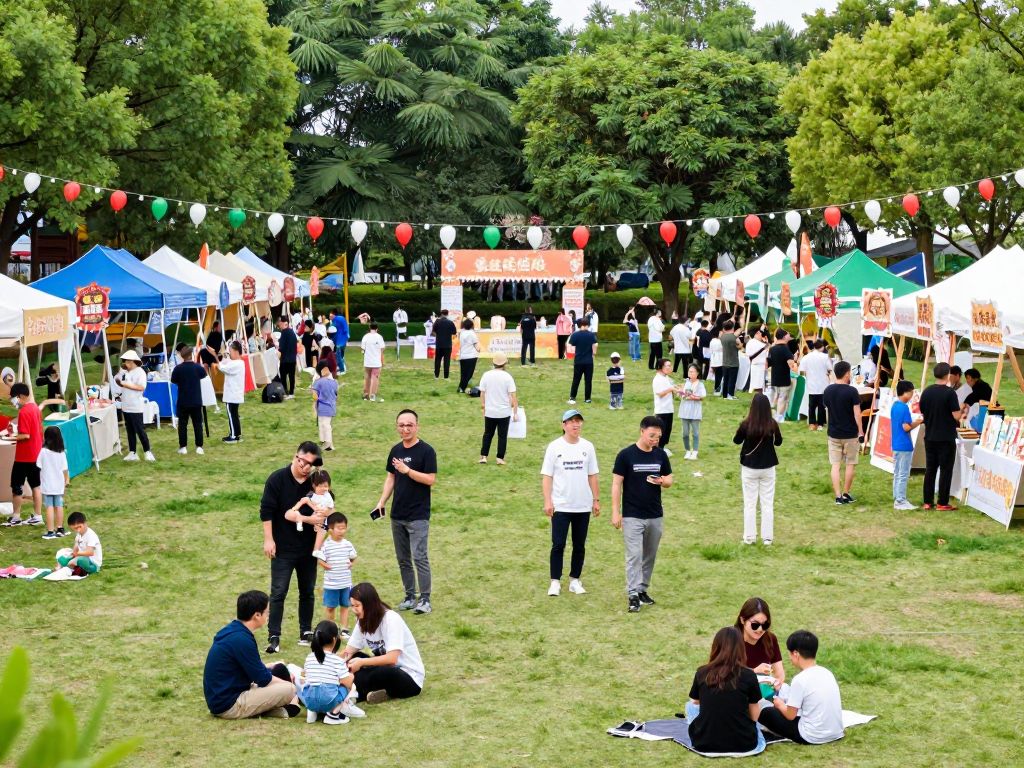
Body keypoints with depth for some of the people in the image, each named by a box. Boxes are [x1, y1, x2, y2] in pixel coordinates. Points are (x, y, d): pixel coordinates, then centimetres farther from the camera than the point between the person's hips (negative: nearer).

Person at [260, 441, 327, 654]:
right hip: (283, 548, -4)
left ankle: (306, 632, 24)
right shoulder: (277, 479, -10)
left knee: (307, 592, 13)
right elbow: (266, 511, -9)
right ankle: (274, 636, -1)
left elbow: (323, 514, 4)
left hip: (308, 548, 4)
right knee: (278, 593, -4)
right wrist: (268, 539, -12)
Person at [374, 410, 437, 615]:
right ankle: (410, 596, 21)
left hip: (418, 516, -7)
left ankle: (425, 599, -6)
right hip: (397, 515, 7)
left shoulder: (426, 451, -9)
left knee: (419, 557, -11)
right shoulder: (396, 450, 10)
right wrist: (382, 501, 8)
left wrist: (407, 470, -22)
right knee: (403, 559, 12)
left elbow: (431, 479, -16)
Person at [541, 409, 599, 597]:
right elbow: (546, 476, -5)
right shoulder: (554, 447, -4)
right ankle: (555, 582, 4)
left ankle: (575, 580, 19)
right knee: (558, 545, -3)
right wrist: (547, 502, -13)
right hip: (561, 506, -3)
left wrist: (596, 500, 6)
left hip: (583, 506, 3)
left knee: (579, 546, 9)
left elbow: (592, 476, 10)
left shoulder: (587, 446, 5)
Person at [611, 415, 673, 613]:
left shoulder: (661, 455, 4)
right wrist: (616, 512, -11)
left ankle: (643, 590, 24)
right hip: (632, 516, -5)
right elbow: (617, 484, -7)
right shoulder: (626, 455, -9)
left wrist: (661, 481, -13)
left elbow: (669, 480, 12)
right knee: (634, 556, -9)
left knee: (650, 556, 12)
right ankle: (633, 595, -9)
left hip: (655, 516, 5)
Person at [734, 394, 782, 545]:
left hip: (749, 468, -1)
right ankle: (767, 537, 13)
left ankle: (749, 537, 14)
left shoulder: (746, 424, -17)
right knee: (767, 504, 11)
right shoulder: (773, 425, -12)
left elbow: (736, 441, 0)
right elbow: (778, 442, 5)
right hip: (768, 468, 1)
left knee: (749, 504, 10)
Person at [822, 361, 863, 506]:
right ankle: (846, 494, 15)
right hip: (850, 434, -4)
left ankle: (838, 496, 1)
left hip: (833, 433, 4)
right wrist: (861, 432, -6)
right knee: (850, 464, 10)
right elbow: (857, 413, -13)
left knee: (836, 465, 5)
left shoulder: (828, 390, 0)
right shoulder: (851, 391, -14)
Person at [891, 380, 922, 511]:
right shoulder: (904, 408, -18)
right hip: (904, 446, -9)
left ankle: (897, 500, 18)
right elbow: (906, 427, -20)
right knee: (903, 475, -3)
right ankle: (901, 501, -1)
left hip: (896, 445, 9)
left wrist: (915, 421, 11)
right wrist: (918, 422, -6)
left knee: (897, 474, 13)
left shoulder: (894, 406, 9)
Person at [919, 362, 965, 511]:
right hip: (946, 438, -5)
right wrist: (962, 409, 5)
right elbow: (956, 416, -15)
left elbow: (923, 414, 9)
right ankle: (942, 503, 2)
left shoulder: (926, 392, 2)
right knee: (945, 470, 2)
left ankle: (927, 502, 13)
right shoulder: (949, 393, -14)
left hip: (930, 437, 5)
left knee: (930, 469, 11)